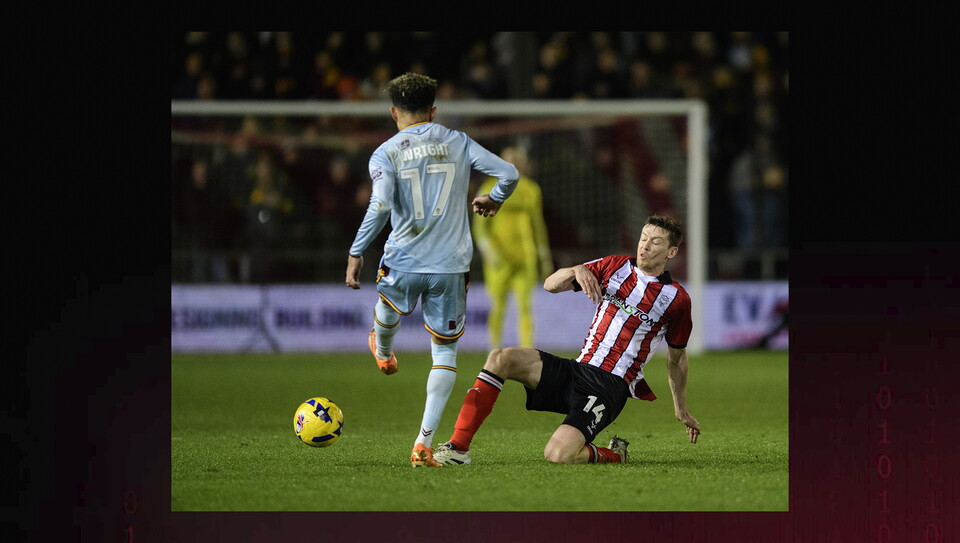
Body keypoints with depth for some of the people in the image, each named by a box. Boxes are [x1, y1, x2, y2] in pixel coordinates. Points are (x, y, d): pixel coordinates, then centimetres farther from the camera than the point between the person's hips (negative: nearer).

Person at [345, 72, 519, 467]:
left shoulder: (386, 154, -4)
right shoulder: (458, 143, 4)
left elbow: (380, 207, -18)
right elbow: (509, 173, -1)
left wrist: (356, 253, -10)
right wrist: (494, 200, 20)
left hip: (403, 261, -1)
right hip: (451, 266, 1)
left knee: (387, 312, 34)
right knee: (445, 351, 8)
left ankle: (383, 354, 66)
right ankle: (425, 441, -3)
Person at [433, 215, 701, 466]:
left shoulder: (676, 299, 1)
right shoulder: (615, 266, 10)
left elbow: (677, 357, 14)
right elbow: (550, 285, 7)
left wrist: (681, 410, 19)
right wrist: (578, 270, -14)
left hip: (609, 388, -5)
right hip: (574, 370, 5)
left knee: (558, 454, -29)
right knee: (501, 358, -21)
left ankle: (614, 455, 4)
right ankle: (458, 447, -19)